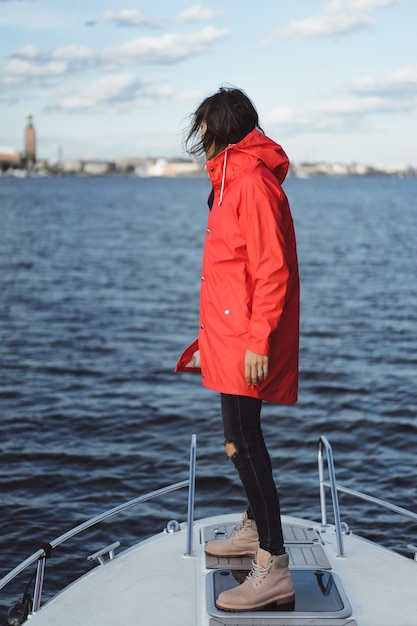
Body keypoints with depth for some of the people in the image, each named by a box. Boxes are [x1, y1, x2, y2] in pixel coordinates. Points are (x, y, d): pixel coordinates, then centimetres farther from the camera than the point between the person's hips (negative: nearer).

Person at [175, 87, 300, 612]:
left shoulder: (253, 183, -15)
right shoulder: (232, 181, 16)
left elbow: (271, 269, -21)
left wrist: (259, 340, -23)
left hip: (245, 344, -10)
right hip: (229, 336, 10)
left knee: (242, 442, -11)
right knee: (241, 437, 19)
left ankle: (274, 568, -6)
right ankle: (255, 527, 35)